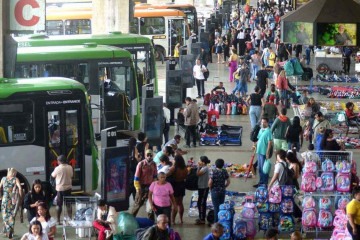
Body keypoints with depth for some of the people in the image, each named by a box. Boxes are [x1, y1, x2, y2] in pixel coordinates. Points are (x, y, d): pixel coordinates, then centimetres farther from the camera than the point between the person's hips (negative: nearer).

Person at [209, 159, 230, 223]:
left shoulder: (214, 172, -15)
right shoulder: (225, 172, -3)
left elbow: (210, 182, -18)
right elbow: (228, 182, 2)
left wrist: (210, 188, 0)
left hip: (215, 191, -4)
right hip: (222, 191, 4)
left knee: (216, 206, 2)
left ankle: (216, 222, 6)